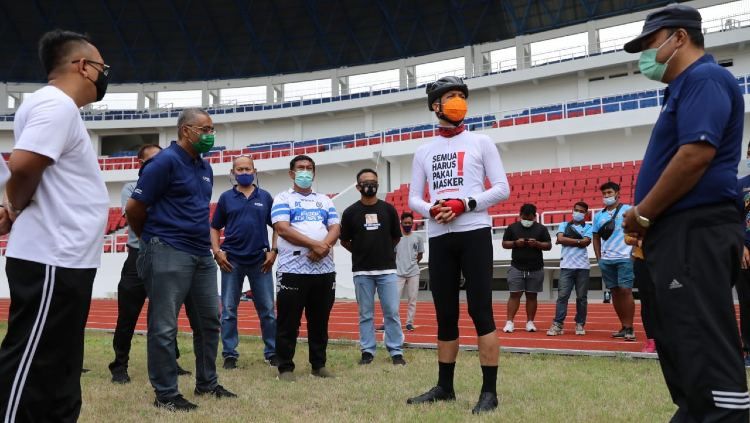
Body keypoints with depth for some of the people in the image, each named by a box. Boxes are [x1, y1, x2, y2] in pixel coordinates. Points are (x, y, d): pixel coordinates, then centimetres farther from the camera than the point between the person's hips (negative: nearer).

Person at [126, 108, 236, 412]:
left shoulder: (205, 167, 14)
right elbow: (134, 209, -9)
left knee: (209, 321, 14)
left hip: (202, 255, 9)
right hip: (169, 255, -9)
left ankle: (207, 383, 27)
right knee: (164, 327, -1)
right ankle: (166, 394, 7)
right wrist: (152, 239, 5)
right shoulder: (166, 161, -11)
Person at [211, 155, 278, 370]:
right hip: (231, 261, 0)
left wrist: (273, 251, -2)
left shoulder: (265, 197, 7)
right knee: (228, 311, 4)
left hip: (260, 261, 0)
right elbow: (215, 228, 9)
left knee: (267, 310, 4)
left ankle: (272, 353, 14)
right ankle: (229, 354, 13)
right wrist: (217, 252, -3)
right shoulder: (226, 197, 6)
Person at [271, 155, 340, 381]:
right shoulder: (283, 199, 5)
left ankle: (319, 364, 20)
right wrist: (314, 244, -16)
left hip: (324, 269, 4)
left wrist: (324, 246, -13)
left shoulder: (325, 200, 19)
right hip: (293, 269, -4)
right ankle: (285, 367, 8)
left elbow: (335, 228, 8)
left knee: (320, 320, 10)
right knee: (288, 321, -1)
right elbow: (282, 228, -10)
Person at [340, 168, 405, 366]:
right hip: (362, 271, 0)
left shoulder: (388, 209, 4)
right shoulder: (350, 212, 0)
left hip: (387, 269, 1)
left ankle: (396, 351, 6)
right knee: (365, 314, 6)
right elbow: (344, 241, 8)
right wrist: (361, 252, 11)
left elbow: (396, 237, 14)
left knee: (392, 312, 0)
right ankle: (367, 351, 13)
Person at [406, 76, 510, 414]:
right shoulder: (424, 151, 15)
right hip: (439, 238, 4)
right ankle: (444, 386, 18)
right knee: (445, 315, 9)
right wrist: (431, 210, -9)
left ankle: (489, 391, -4)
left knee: (481, 312, -7)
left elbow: (502, 188, 0)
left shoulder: (480, 142, 6)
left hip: (474, 233, -4)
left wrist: (465, 204, -14)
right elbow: (413, 198, 14)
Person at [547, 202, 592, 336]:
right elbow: (560, 239, -4)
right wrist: (578, 241, -5)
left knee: (582, 297, 3)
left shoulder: (588, 227, 10)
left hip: (582, 266, 0)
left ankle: (580, 324, 12)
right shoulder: (564, 225, 13)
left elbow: (586, 242, -7)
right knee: (562, 295, -6)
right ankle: (557, 325, -8)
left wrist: (568, 240, -3)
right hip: (566, 265, 0)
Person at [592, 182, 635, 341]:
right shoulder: (599, 216, 13)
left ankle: (629, 328, -5)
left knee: (625, 291, -10)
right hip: (606, 260, 5)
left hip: (625, 258, -5)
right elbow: (596, 238, 18)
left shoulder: (627, 210, 0)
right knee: (615, 292, 7)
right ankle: (624, 327, 14)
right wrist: (599, 258, 10)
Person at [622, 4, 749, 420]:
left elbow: (697, 153, -22)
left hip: (695, 233, -11)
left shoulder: (704, 79, -9)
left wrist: (642, 214, -14)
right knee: (683, 346, 13)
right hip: (679, 233, 11)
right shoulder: (684, 88, 23)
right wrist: (649, 222, 13)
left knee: (704, 348, -12)